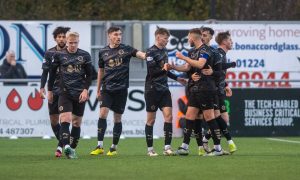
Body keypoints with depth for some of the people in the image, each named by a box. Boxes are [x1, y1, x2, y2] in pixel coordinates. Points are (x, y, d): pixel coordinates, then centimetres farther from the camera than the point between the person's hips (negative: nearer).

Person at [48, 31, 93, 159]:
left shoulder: (85, 55, 3)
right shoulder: (59, 55, 1)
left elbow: (89, 75, 6)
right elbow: (52, 73, 10)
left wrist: (85, 90, -6)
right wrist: (50, 91, 11)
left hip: (80, 94, 2)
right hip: (65, 93, -2)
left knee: (77, 123, 7)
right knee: (65, 119, -18)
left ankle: (72, 148, 16)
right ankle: (66, 147, -31)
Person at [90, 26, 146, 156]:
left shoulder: (126, 49, 2)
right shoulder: (103, 52, 8)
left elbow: (139, 54, -13)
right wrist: (98, 90, 15)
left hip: (121, 89, -1)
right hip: (107, 89, 1)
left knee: (117, 118, 3)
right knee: (103, 113, -13)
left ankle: (114, 148, 13)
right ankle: (100, 146, -9)